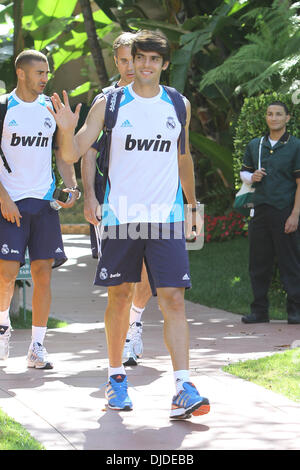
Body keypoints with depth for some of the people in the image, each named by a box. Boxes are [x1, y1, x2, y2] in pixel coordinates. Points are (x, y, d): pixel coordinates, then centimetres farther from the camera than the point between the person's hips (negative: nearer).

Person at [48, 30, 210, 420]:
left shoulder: (178, 105, 8)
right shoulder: (110, 104, 1)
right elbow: (73, 154, -3)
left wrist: (192, 205, 27)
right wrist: (68, 129, -23)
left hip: (166, 217, 1)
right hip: (121, 217, -1)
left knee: (173, 299, -9)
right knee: (119, 297, 7)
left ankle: (183, 388, -14)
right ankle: (116, 377, 24)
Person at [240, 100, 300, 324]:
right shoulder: (254, 145, 14)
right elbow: (244, 172, 25)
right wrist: (252, 176, 1)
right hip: (260, 211, 5)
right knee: (259, 263, 6)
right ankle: (259, 310, 12)